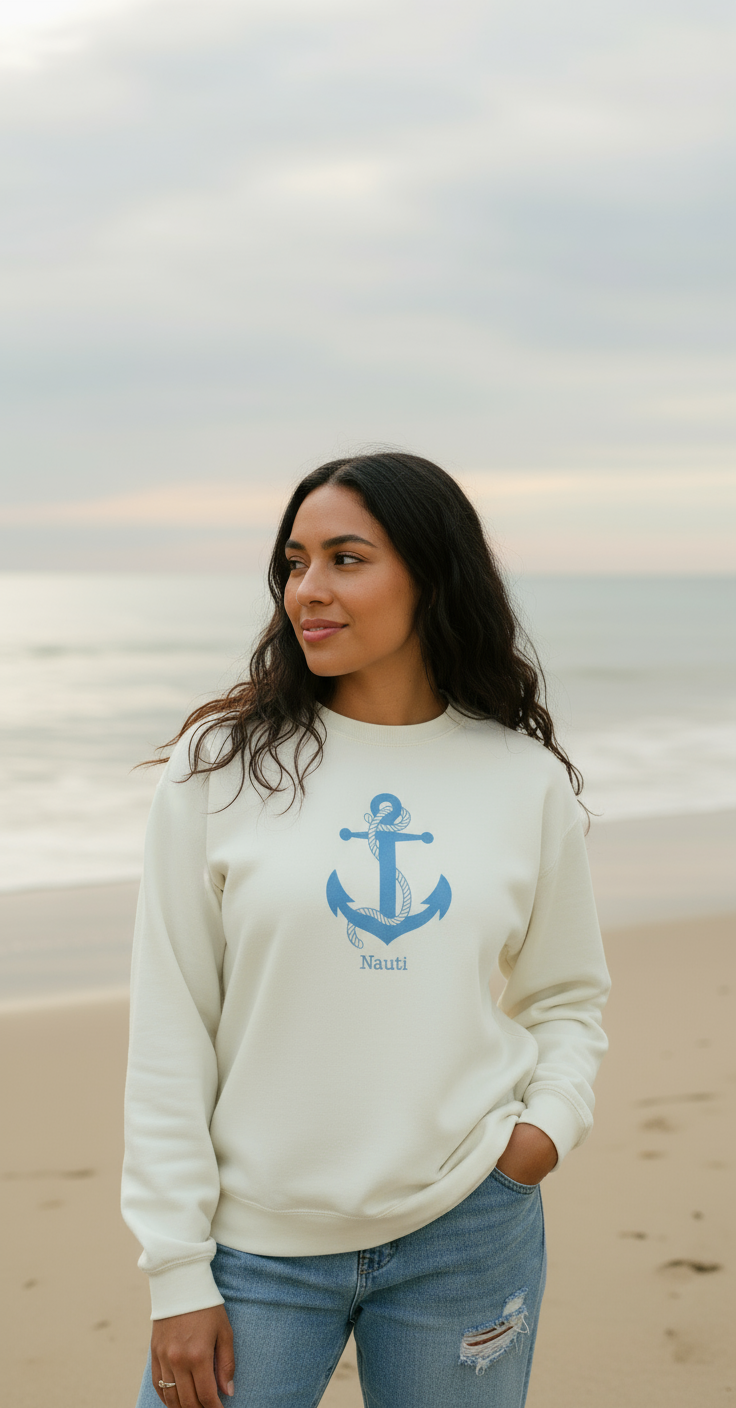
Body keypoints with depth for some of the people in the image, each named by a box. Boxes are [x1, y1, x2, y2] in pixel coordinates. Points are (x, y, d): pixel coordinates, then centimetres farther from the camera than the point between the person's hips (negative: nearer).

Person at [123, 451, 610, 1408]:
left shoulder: (530, 781, 1)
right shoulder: (221, 766, -4)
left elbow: (567, 995, 14)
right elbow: (170, 1033, -3)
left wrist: (553, 1119, -6)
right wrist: (178, 1273, -5)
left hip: (470, 1231, 1)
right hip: (261, 1246, -1)